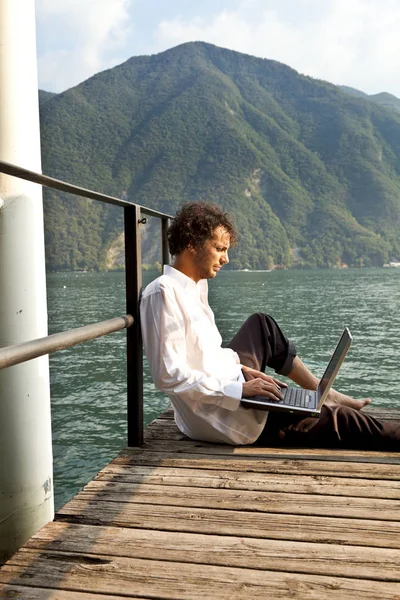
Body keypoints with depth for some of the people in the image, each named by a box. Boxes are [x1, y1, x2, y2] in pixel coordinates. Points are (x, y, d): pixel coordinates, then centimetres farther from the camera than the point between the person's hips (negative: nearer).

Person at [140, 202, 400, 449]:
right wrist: (239, 388, -25)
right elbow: (168, 375, -27)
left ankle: (324, 394, 27)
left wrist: (242, 369, 1)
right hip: (222, 418, -9)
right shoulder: (163, 293, -22)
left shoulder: (196, 285, 6)